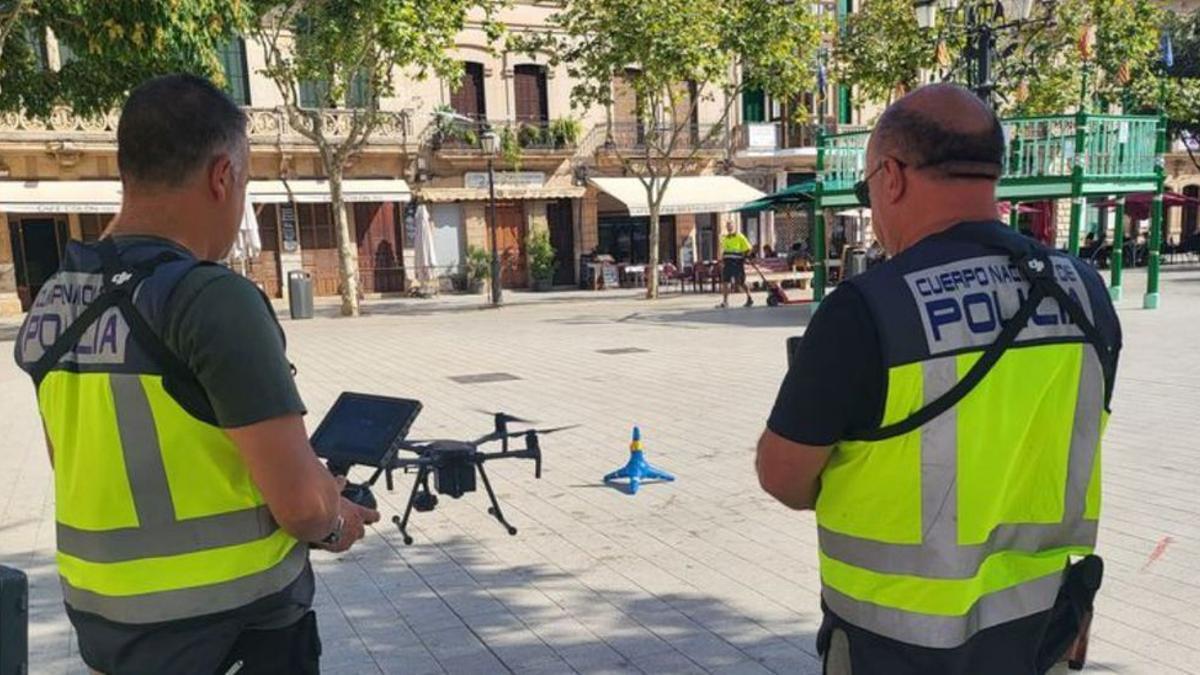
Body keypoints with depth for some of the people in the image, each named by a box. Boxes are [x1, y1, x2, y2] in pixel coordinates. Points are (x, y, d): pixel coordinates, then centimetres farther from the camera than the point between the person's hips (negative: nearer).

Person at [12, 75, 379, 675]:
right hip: (231, 622, -7)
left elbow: (78, 465, 13)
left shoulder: (47, 307, 1)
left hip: (99, 614, 7)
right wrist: (334, 525, -3)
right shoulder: (215, 299, -22)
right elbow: (301, 500, -24)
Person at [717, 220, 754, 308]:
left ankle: (749, 299, 13)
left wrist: (743, 259, -8)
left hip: (737, 263, -6)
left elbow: (747, 249, -4)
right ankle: (725, 301, 5)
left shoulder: (740, 237, -4)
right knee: (725, 282, 0)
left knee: (741, 283, -2)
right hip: (727, 263, 6)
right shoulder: (725, 238, 16)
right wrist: (722, 260, 13)